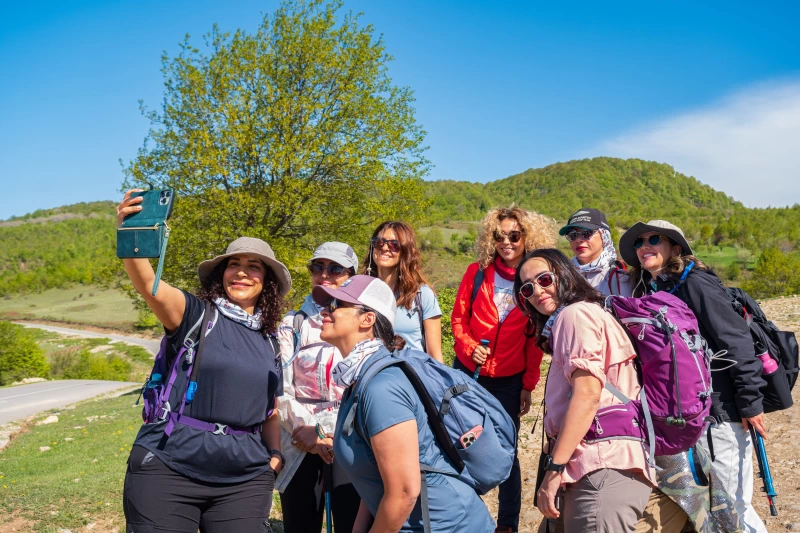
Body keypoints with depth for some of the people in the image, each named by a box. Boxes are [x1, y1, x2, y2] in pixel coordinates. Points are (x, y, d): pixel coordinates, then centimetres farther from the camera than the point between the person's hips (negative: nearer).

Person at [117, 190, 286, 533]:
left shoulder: (270, 341, 13)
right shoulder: (196, 314, -2)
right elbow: (148, 284, -22)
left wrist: (275, 454, 8)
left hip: (244, 479, 4)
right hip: (169, 467, -4)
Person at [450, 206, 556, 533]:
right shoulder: (477, 272, -1)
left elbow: (535, 339, -1)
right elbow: (459, 318, 4)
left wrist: (529, 385, -3)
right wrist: (469, 347, -13)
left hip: (509, 380, -1)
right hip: (467, 372, 2)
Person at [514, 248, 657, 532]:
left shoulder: (576, 312, -4)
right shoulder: (564, 321, 26)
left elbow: (588, 394, -17)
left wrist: (553, 469, -18)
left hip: (604, 468, -10)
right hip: (603, 465, 10)